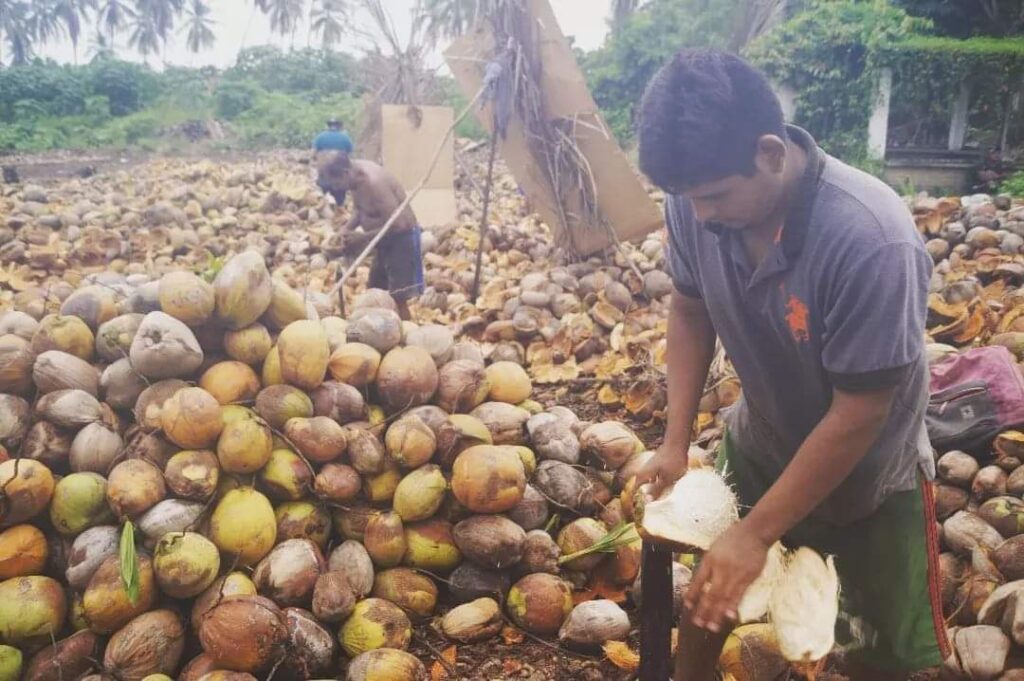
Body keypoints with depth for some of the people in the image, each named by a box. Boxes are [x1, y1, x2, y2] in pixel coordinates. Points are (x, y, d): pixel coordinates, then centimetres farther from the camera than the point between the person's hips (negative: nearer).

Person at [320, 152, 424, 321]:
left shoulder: (373, 182, -30)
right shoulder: (355, 173, -4)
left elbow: (397, 224, -30)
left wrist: (363, 237, -23)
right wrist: (347, 228, -7)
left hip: (402, 237, -10)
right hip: (385, 238, 10)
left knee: (398, 299, -11)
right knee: (375, 293, 19)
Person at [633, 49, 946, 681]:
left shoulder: (870, 239, -38)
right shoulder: (697, 203, -23)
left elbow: (860, 414, -30)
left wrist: (757, 532, -25)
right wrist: (676, 442, -9)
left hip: (869, 471, -4)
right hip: (758, 442, 4)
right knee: (709, 580, 20)